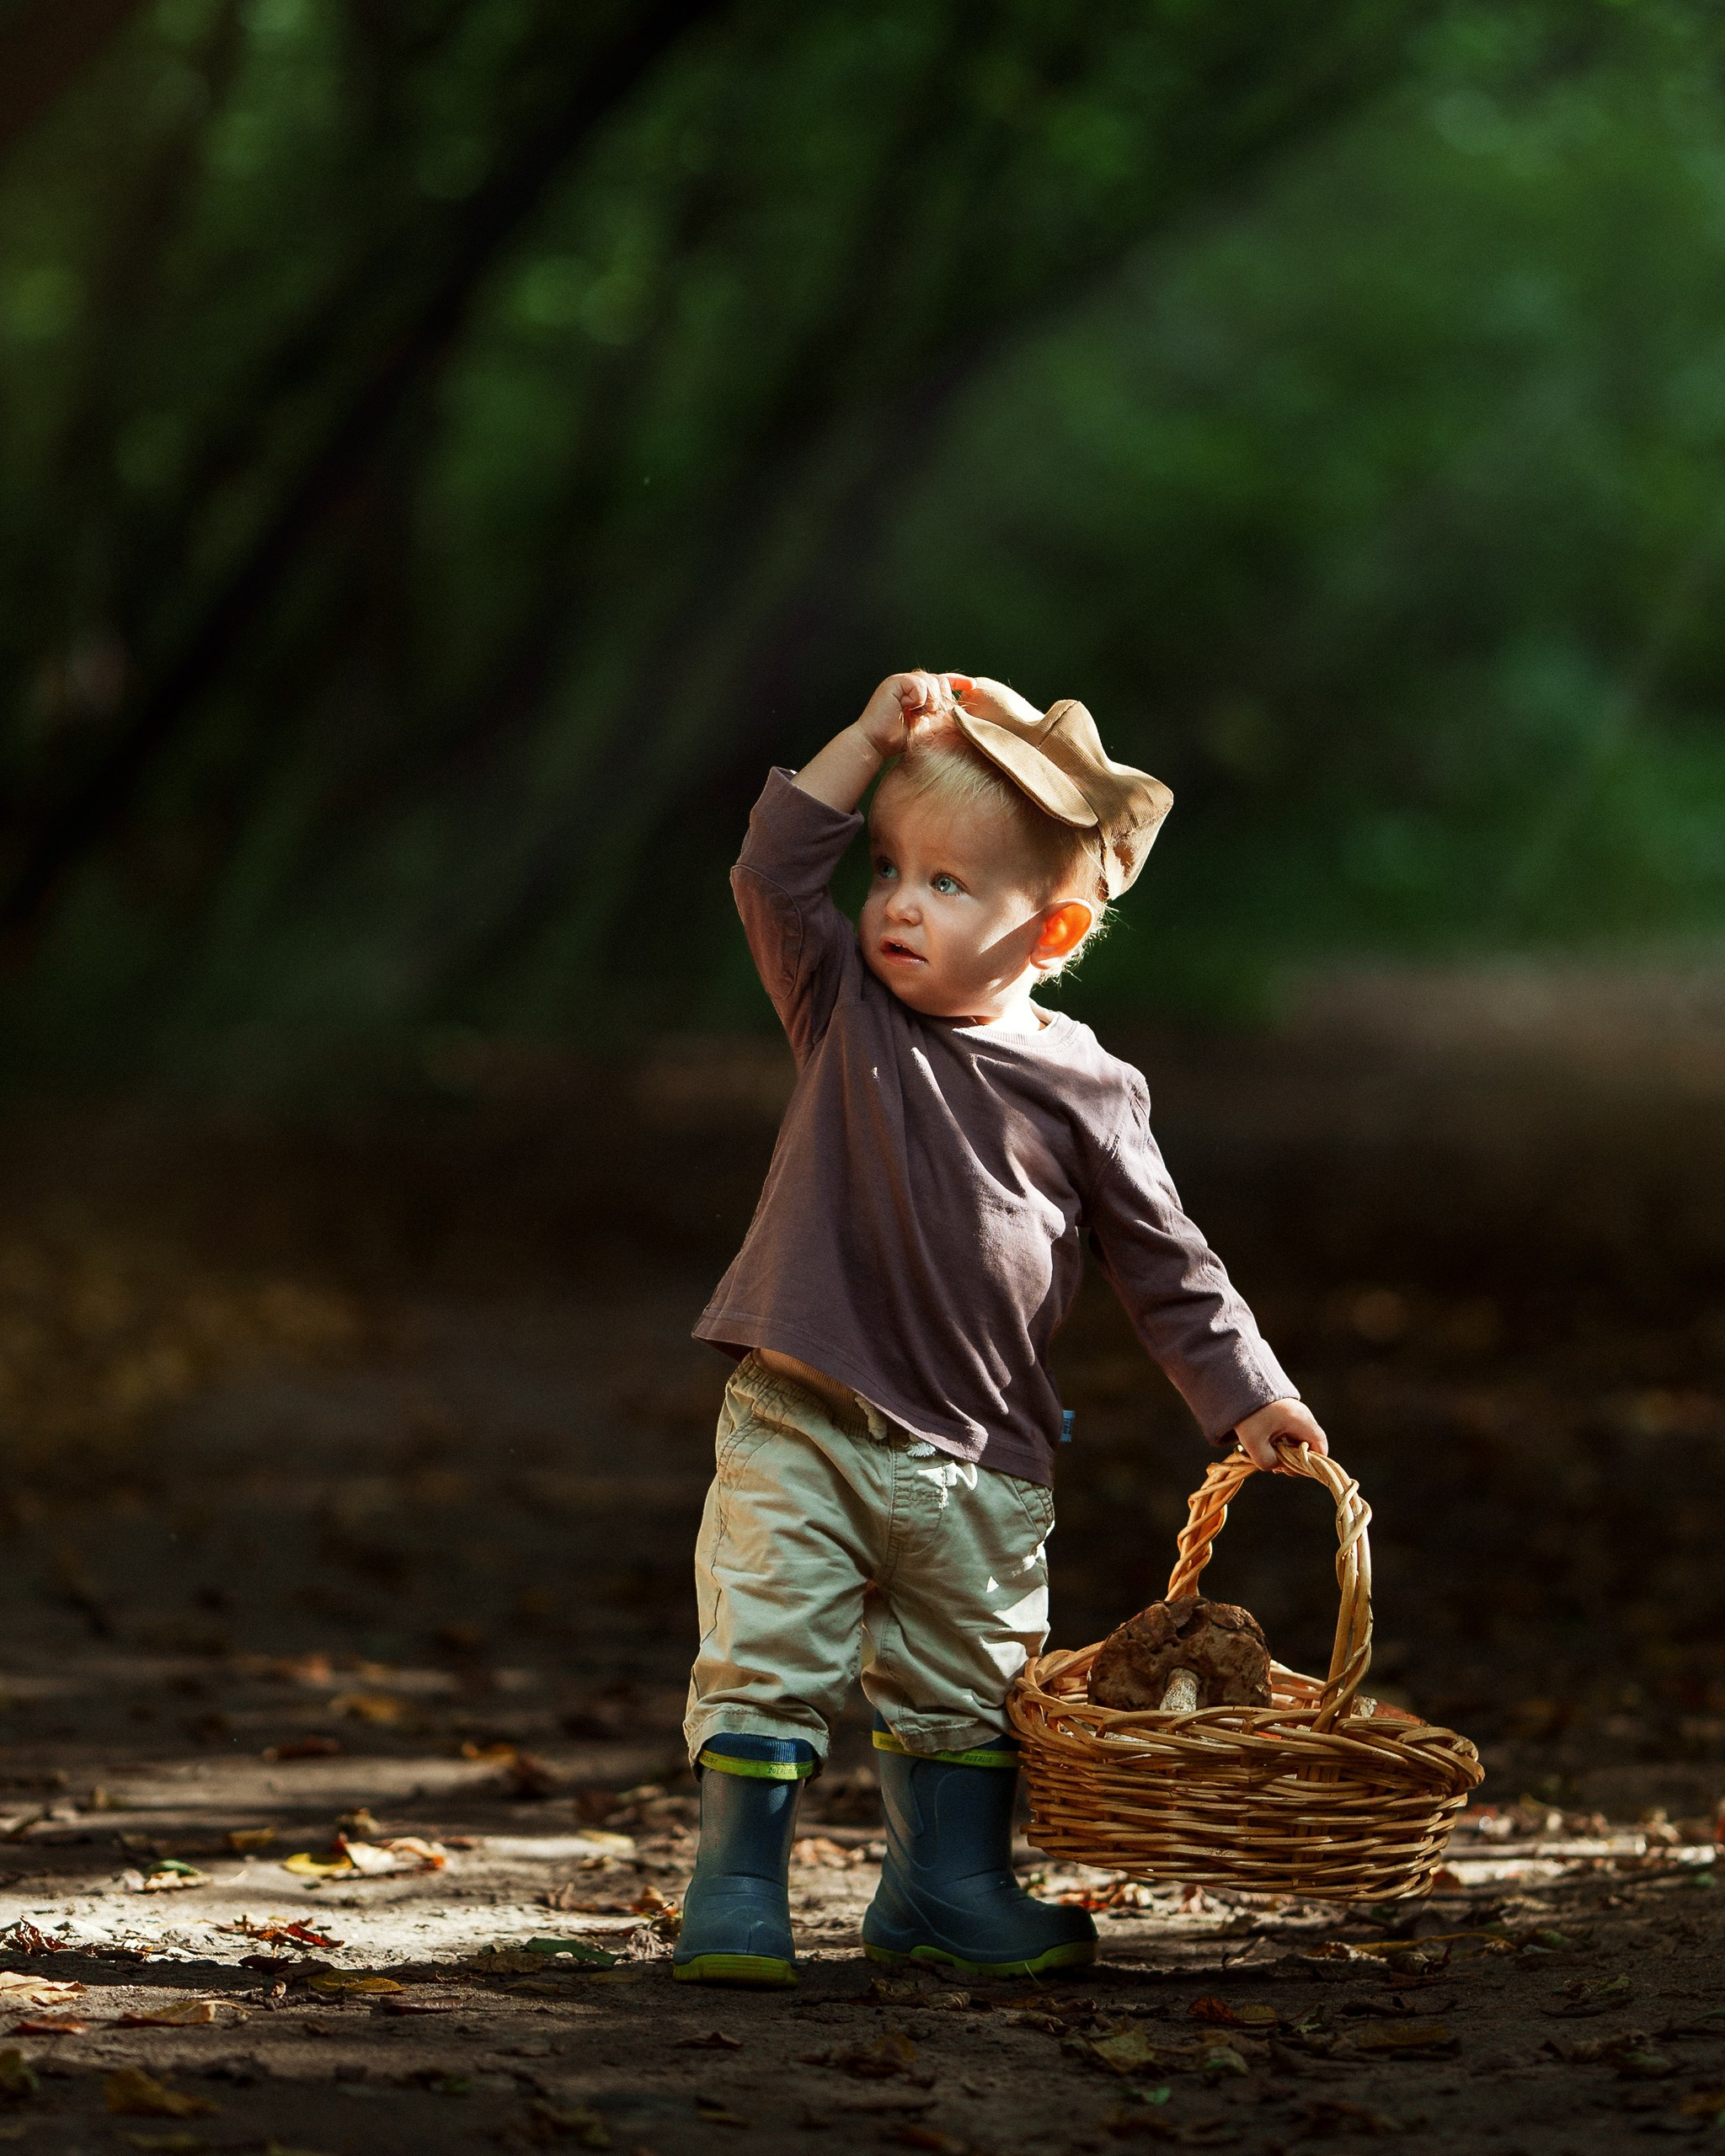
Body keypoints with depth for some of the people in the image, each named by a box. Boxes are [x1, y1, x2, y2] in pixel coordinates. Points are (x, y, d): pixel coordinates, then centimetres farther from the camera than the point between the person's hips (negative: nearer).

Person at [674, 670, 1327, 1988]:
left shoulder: (1087, 1092, -2)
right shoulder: (849, 1011, 0)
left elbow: (1166, 1266, 5)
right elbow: (773, 875, -14)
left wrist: (1251, 1399, -1)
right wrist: (871, 742, -17)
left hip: (978, 1460, 1)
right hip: (800, 1429, -1)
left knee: (968, 1685, 14)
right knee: (767, 1664, -5)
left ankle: (951, 1892, 29)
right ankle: (736, 1895, 3)